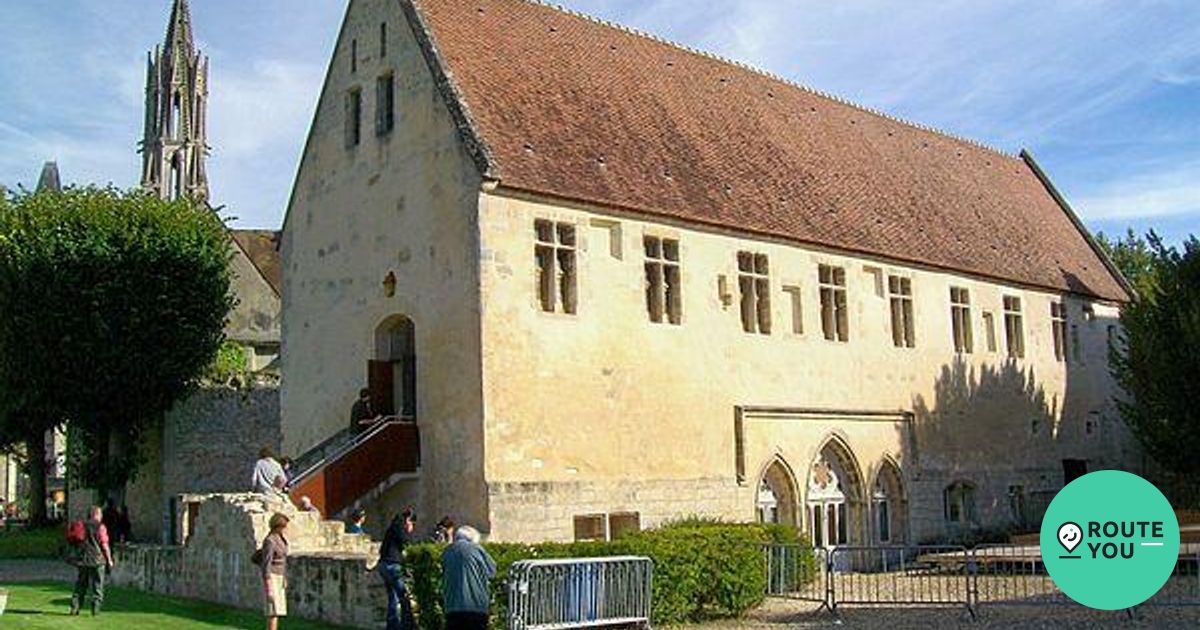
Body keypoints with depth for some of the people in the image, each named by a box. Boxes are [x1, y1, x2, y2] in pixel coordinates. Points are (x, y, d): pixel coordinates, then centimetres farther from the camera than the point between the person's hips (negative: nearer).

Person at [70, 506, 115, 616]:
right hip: (97, 560, -5)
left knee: (80, 585, 12)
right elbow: (104, 545, -11)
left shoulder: (82, 526, 8)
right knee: (97, 586, 3)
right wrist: (109, 559, -2)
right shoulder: (100, 527, -8)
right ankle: (95, 608, -2)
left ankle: (74, 607, 6)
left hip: (82, 560, 5)